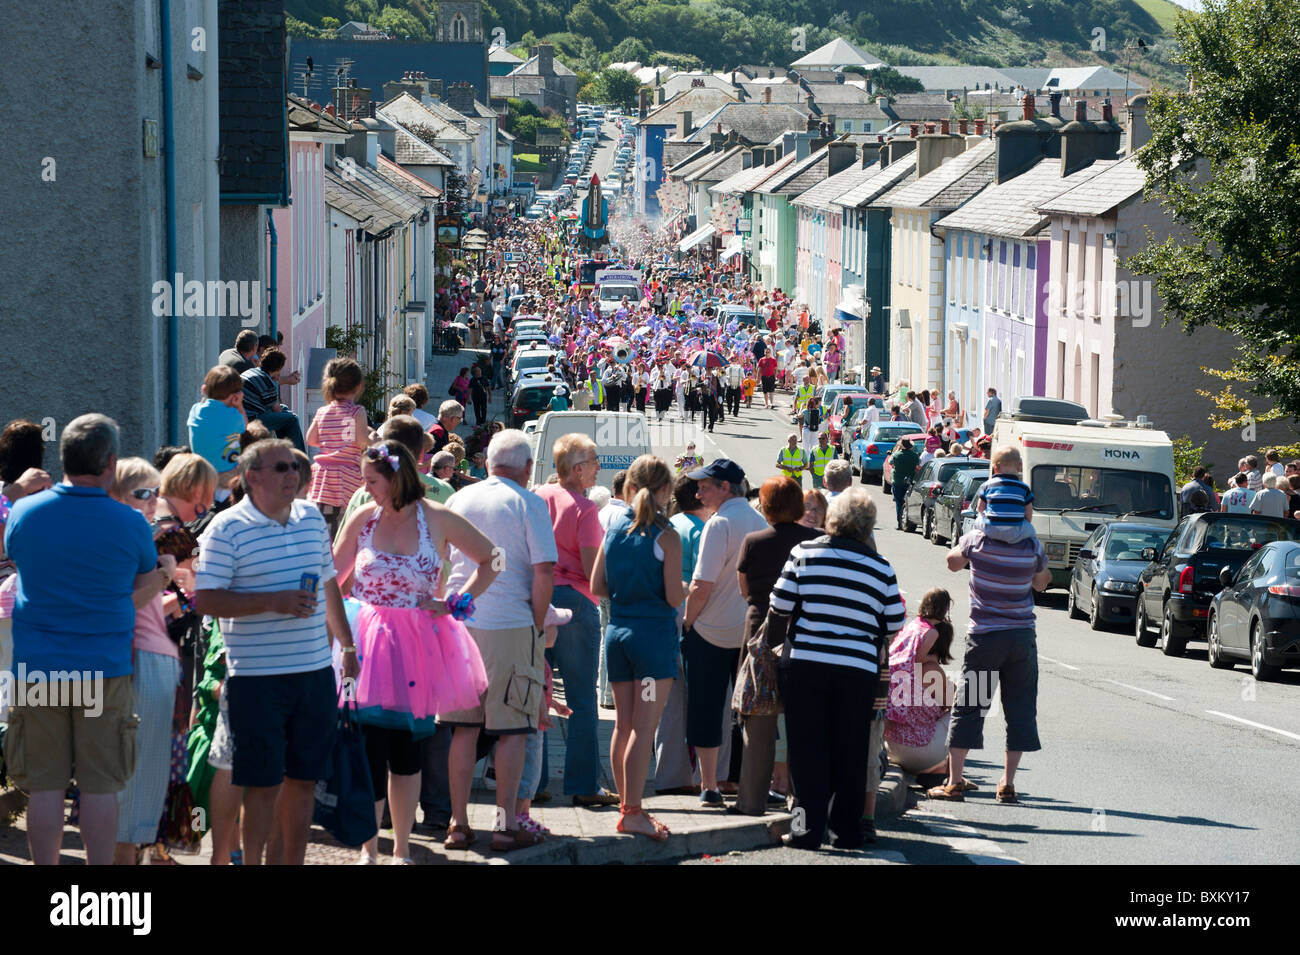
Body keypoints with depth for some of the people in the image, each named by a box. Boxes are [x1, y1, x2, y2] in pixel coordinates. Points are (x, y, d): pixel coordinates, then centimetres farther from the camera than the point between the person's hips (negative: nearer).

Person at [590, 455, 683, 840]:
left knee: (623, 725, 13)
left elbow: (597, 586, 6)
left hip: (617, 631, 6)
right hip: (654, 633, -6)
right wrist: (680, 586, 9)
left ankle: (627, 805, 20)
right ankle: (633, 812, -6)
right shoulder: (665, 536, -11)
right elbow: (674, 596, -12)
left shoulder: (614, 528, 5)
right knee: (644, 728, -5)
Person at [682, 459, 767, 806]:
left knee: (705, 712, 4)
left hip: (712, 633, -6)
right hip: (753, 631, 6)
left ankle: (709, 787, 5)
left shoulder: (719, 524, -16)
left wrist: (687, 621, -5)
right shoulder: (761, 522, 5)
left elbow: (701, 586, -19)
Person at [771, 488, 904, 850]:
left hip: (805, 662, -1)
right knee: (850, 751, 9)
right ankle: (847, 829, 11)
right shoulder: (880, 567, 2)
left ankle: (810, 826, 2)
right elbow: (894, 624, 5)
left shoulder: (804, 552, -2)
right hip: (859, 670, 1)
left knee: (808, 747, 5)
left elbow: (781, 604, -2)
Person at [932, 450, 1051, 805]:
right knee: (1020, 708, 8)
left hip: (984, 637, -1)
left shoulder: (977, 540, -9)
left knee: (968, 708, 5)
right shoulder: (1032, 546, -7)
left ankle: (954, 781, 5)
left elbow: (953, 562, 12)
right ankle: (1008, 782, 6)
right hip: (1022, 636, 1)